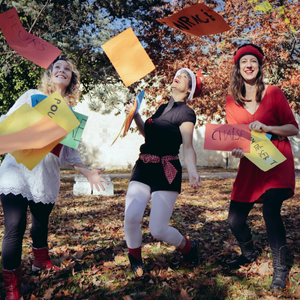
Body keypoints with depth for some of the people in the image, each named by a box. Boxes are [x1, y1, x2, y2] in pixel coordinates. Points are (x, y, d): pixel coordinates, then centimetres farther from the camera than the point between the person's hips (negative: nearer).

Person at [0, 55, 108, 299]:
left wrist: (88, 173, 6)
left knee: (41, 222, 17)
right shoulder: (32, 97, 4)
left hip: (47, 176, 4)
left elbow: (69, 151, 13)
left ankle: (41, 261, 45)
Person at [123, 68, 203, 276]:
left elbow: (188, 147, -15)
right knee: (131, 218, -14)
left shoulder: (186, 113, -4)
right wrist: (135, 115, 14)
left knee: (158, 230, -7)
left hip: (166, 172, -5)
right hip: (144, 168, 6)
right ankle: (135, 260, 14)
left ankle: (189, 247, 26)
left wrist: (193, 172, -34)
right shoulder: (163, 108, 17)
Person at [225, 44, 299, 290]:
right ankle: (249, 254, 36)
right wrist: (235, 149, -14)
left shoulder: (273, 93, -4)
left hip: (277, 161, -3)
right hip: (250, 165, 4)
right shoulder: (232, 101, 4)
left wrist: (266, 128, -20)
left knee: (270, 210, -23)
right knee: (235, 220, 3)